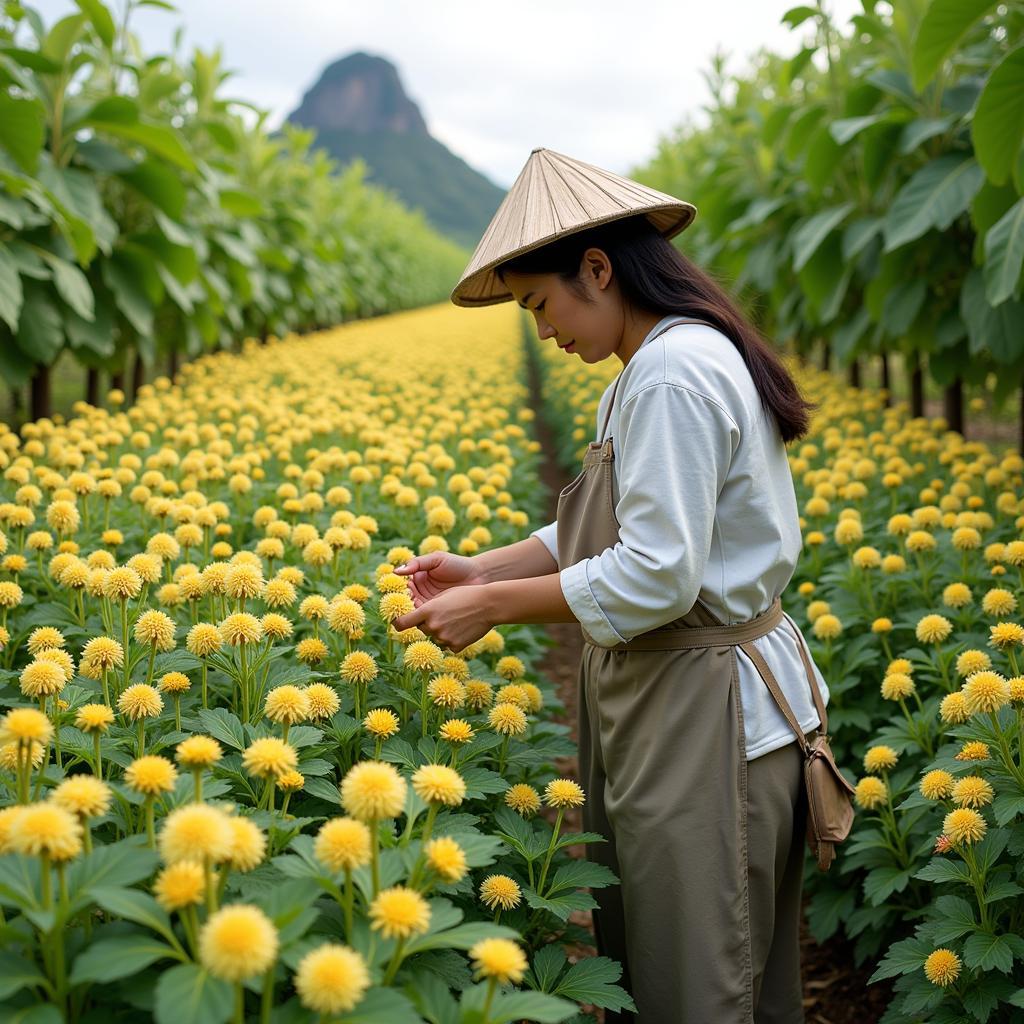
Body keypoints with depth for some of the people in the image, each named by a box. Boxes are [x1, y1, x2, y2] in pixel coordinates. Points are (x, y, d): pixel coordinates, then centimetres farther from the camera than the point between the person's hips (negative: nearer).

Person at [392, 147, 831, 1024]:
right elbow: (612, 528, 15)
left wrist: (493, 607, -17)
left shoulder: (674, 374, -23)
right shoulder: (666, 363, 11)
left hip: (701, 715, -10)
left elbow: (655, 579, -26)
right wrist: (483, 569, 5)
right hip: (669, 696, 11)